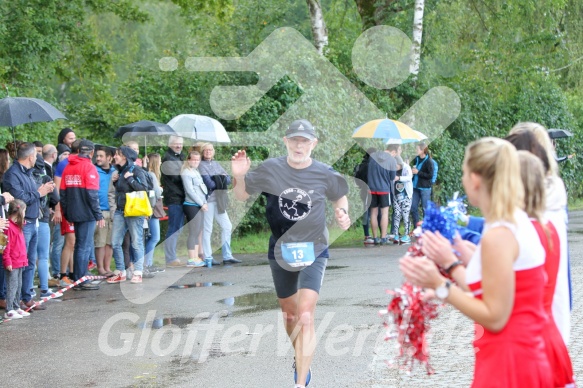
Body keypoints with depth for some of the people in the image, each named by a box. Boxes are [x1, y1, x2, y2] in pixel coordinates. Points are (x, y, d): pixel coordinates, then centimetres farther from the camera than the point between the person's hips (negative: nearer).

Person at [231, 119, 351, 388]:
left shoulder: (324, 174, -9)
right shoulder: (270, 169, -8)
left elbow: (340, 197, 11)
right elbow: (242, 196, 3)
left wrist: (342, 214, -10)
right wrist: (239, 176, -17)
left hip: (313, 251, -2)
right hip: (280, 251, 2)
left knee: (305, 317, -17)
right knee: (289, 314, 18)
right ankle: (301, 361, 46)